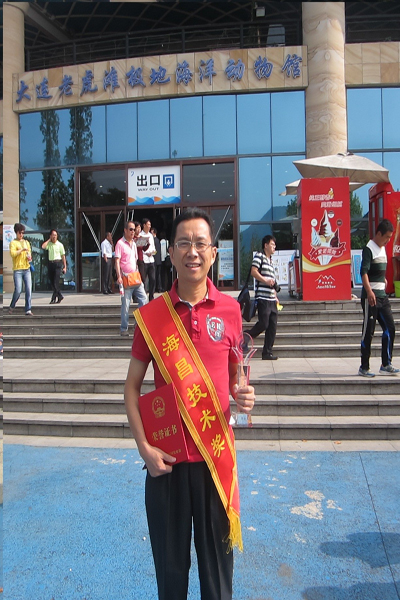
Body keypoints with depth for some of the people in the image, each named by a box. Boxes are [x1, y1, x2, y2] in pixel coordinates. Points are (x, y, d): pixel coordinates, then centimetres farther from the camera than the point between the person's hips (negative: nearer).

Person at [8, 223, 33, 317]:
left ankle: (28, 310, -3)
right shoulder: (13, 243, 1)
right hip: (17, 269, -4)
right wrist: (22, 249, -22)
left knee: (29, 289, -5)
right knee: (18, 290, -8)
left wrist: (29, 257, 0)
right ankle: (11, 307, 16)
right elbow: (12, 254, -14)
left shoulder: (26, 242, 17)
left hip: (27, 269, 4)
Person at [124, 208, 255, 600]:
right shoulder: (150, 315, -5)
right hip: (166, 459, 0)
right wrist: (143, 447, -6)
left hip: (217, 455, 1)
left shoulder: (229, 310, -2)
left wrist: (243, 396, -10)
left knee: (217, 557, 16)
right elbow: (132, 385, 2)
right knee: (170, 561, 16)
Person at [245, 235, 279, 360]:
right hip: (263, 297, -8)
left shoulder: (271, 260, 25)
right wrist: (265, 280, -22)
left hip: (271, 299, 8)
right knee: (263, 324, -12)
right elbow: (253, 271, -14)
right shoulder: (259, 256, 0)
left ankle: (267, 353, 8)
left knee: (272, 326, 3)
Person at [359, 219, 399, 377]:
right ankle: (364, 367, 5)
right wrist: (369, 291, -32)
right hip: (370, 296, -8)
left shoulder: (383, 249, 16)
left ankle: (386, 365, 13)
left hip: (382, 295, 8)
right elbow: (364, 272, -23)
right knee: (368, 331, -3)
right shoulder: (369, 249, -11)